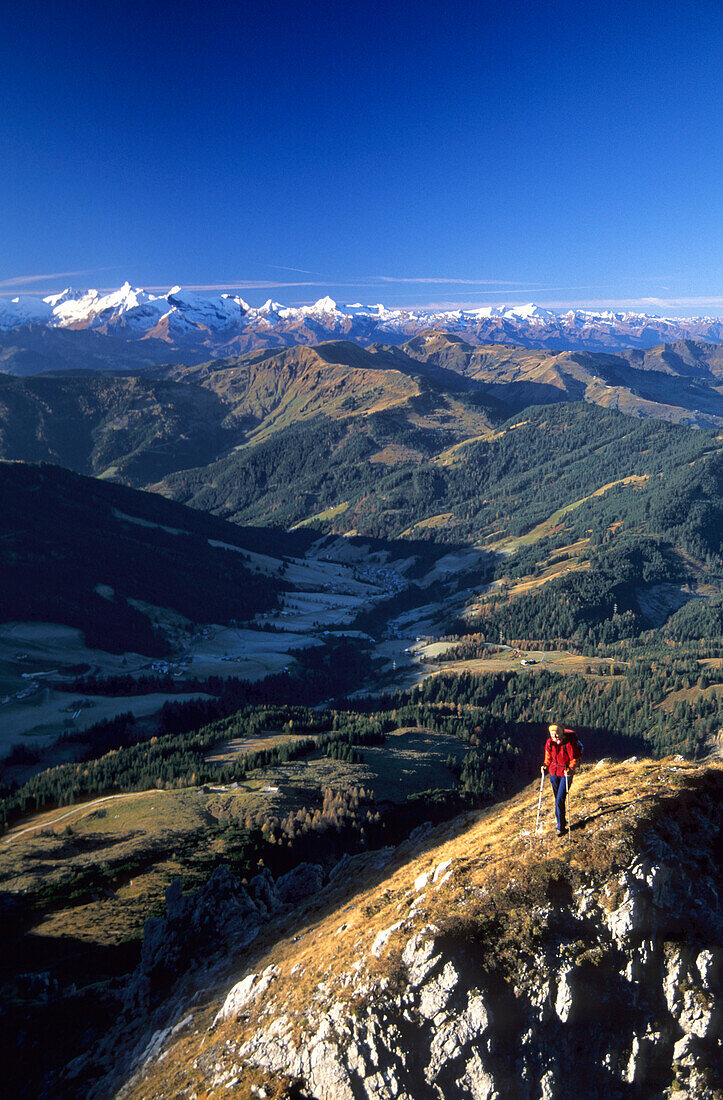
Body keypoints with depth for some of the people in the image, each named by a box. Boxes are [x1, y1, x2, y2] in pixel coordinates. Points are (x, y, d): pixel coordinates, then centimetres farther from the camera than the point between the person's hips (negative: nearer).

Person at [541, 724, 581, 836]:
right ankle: (562, 822, 32)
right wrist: (546, 766, 0)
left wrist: (570, 770, -24)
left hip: (566, 773, -5)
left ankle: (561, 827, 3)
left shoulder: (569, 743, -22)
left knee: (560, 800, -9)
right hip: (554, 772, 5)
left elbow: (574, 759, -12)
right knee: (557, 800, 14)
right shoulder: (549, 742, -7)